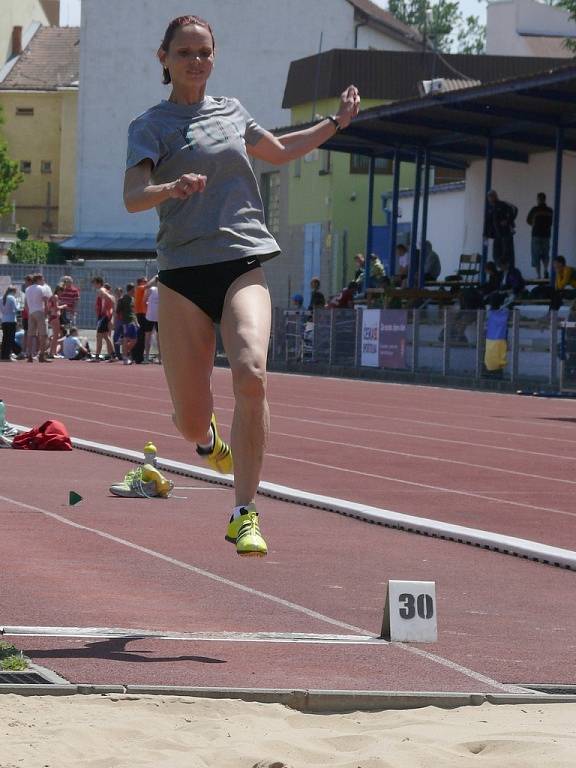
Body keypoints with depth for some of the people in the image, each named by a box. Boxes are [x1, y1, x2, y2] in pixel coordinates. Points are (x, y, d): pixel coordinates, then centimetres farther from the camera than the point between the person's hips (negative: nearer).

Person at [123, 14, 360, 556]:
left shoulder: (230, 111, 17)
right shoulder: (150, 126, 4)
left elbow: (280, 152, 36)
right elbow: (132, 198, -12)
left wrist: (336, 123, 28)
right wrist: (172, 187, -31)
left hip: (242, 265, 2)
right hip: (182, 272, -2)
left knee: (250, 376, -26)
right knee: (190, 421, -1)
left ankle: (244, 515, -20)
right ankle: (207, 436, 40)